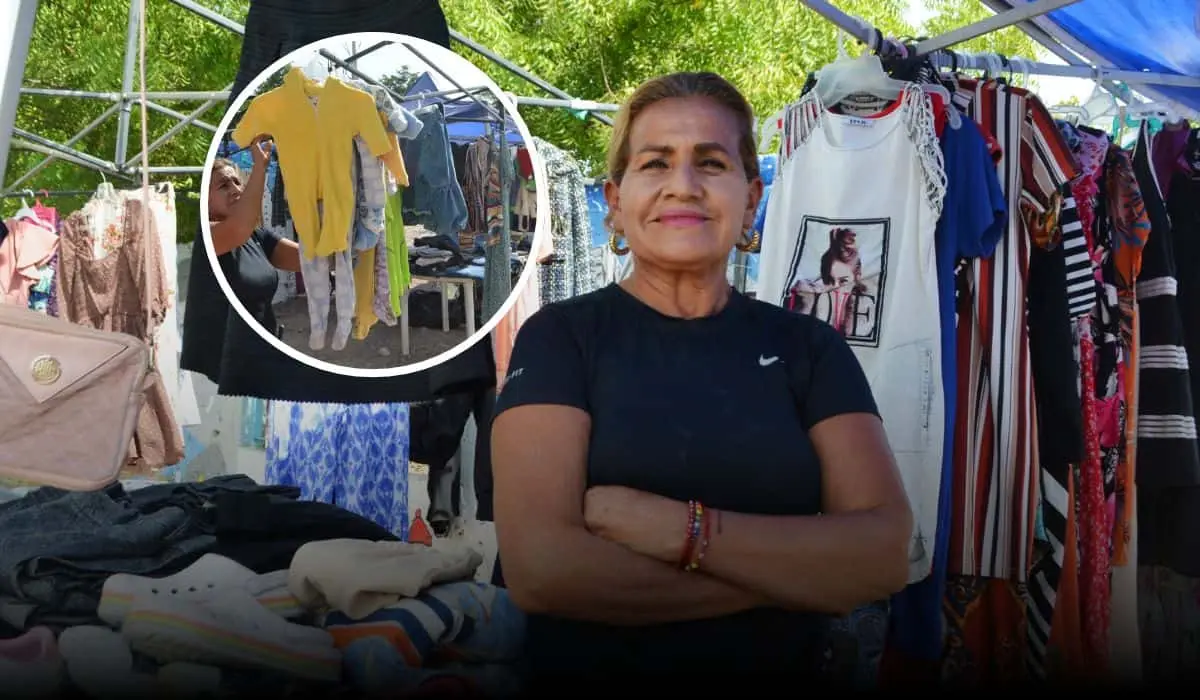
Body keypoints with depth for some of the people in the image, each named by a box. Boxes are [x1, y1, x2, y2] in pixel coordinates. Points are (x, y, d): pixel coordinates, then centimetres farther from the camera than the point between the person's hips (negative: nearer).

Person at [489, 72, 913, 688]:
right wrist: (800, 574, -12)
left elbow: (883, 554, -8)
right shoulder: (560, 337, -3)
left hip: (783, 672, 2)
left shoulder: (809, 347, 3)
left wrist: (676, 528, -18)